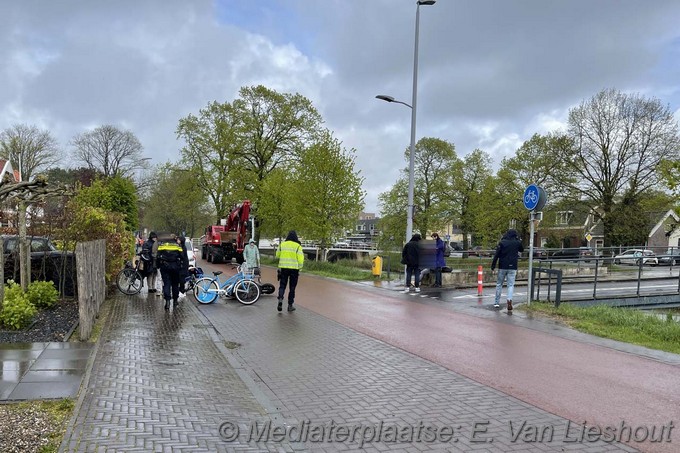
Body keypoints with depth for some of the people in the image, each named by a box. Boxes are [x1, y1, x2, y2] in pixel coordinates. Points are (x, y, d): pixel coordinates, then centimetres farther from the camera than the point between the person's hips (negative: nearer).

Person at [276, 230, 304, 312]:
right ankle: (290, 305, 12)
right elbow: (300, 259, -10)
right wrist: (299, 268, 2)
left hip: (283, 268, 2)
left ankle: (280, 300, -11)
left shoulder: (282, 244, 1)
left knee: (282, 285, 11)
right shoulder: (298, 246, -8)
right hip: (294, 268, -2)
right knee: (292, 287, 9)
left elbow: (277, 255, 13)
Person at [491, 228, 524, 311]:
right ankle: (509, 299, -22)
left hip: (502, 267, 0)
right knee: (511, 285, 3)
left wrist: (493, 266, -4)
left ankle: (497, 302, 14)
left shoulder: (502, 242, -4)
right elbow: (522, 250, 23)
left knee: (499, 284, 11)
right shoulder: (517, 243, 0)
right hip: (512, 267, 0)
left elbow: (496, 255, -7)